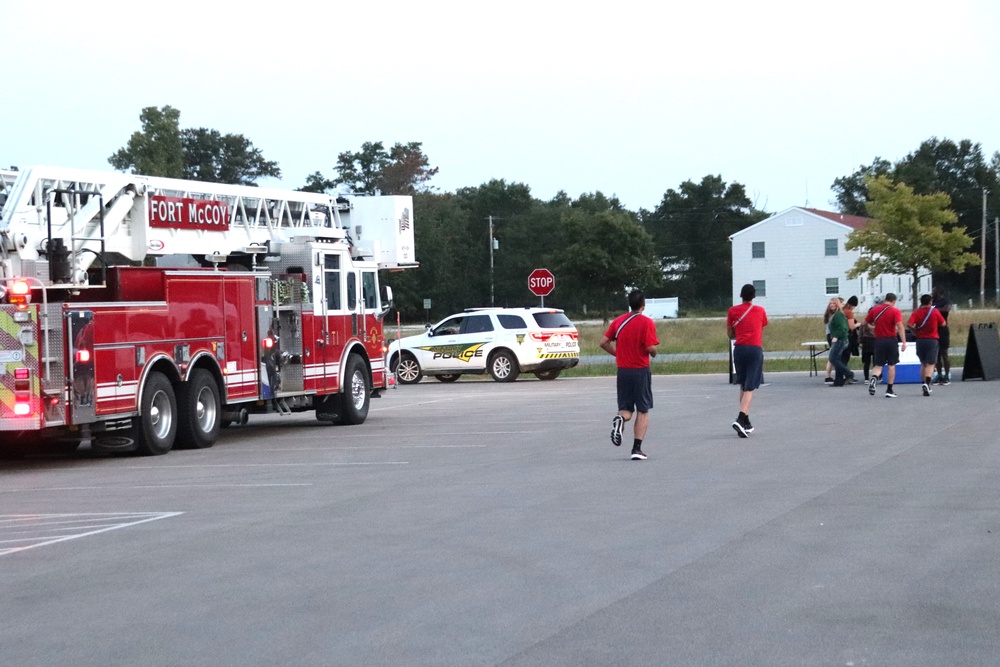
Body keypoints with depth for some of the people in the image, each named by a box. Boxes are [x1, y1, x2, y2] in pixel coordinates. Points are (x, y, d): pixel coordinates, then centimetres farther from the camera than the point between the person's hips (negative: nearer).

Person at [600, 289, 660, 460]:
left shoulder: (618, 321, 3)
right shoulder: (647, 322, -10)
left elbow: (603, 342, 2)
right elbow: (651, 348, -18)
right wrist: (653, 353, 4)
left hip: (623, 370, 4)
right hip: (641, 371, -3)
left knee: (626, 409, 13)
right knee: (643, 411, 7)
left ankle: (620, 419, -23)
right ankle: (637, 449, 1)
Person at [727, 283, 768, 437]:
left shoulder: (733, 311, 5)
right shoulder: (760, 311, 7)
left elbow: (730, 334, 10)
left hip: (739, 348, 2)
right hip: (755, 349, -2)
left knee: (743, 386, 15)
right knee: (749, 388, -7)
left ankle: (746, 423, 19)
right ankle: (741, 420, -25)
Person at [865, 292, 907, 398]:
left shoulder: (875, 310, 5)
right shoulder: (895, 311, -6)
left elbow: (865, 322, 14)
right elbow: (900, 326, -17)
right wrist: (904, 342, -20)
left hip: (878, 340, 3)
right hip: (891, 340, -3)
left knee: (878, 365, 10)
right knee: (892, 365, 7)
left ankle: (874, 378, -22)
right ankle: (889, 390, 7)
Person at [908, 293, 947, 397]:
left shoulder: (916, 312, 0)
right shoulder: (935, 311, -2)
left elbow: (909, 324, -14)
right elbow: (943, 324, 2)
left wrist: (915, 332, 2)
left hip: (920, 340, 2)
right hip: (932, 340, -2)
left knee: (923, 364, 17)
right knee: (930, 364, -4)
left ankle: (925, 384, 17)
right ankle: (927, 383, -24)